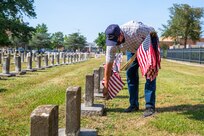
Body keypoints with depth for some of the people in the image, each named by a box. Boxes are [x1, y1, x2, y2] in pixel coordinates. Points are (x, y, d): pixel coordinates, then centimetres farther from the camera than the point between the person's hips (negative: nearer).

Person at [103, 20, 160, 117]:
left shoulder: (135, 29, -41)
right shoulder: (111, 44, -27)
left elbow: (152, 32, -21)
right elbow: (109, 64, -19)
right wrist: (106, 86, -15)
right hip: (132, 50, 4)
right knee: (130, 74, -5)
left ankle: (150, 106, -8)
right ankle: (133, 105, 6)